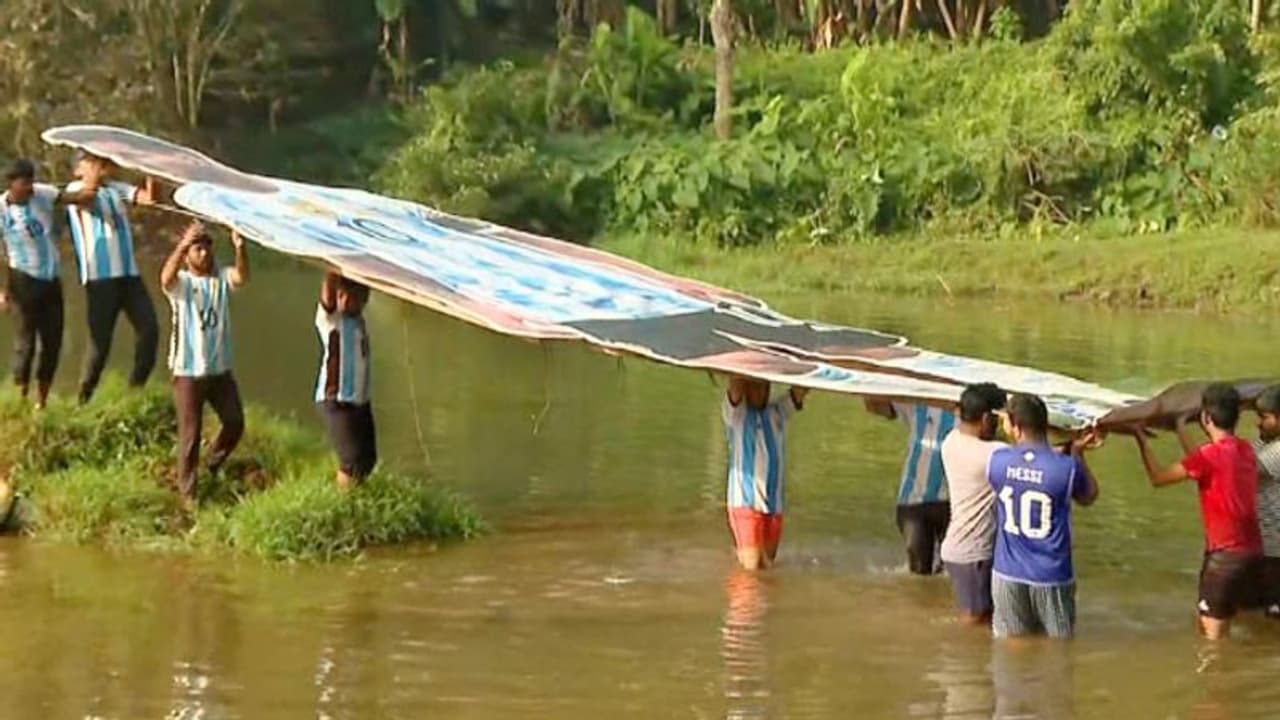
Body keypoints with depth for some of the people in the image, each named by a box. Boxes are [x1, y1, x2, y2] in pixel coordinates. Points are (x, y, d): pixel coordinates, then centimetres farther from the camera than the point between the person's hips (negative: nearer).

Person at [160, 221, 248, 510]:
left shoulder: (222, 278, 3)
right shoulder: (181, 282, -6)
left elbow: (242, 277, -19)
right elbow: (166, 277, -30)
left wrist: (240, 248, -40)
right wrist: (183, 244, -47)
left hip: (220, 368, 4)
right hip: (188, 371, -4)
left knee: (235, 422, 8)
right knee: (190, 433, 1)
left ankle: (212, 467, 33)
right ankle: (187, 492, 11)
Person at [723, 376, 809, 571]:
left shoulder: (778, 412, 11)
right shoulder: (736, 413, 0)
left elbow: (801, 389, 0)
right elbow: (735, 387, -17)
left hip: (773, 504, 4)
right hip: (745, 502, -4)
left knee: (767, 563, 10)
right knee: (751, 565, -12)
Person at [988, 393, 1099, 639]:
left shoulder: (997, 461, -10)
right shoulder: (1067, 467, -18)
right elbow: (1088, 497, 3)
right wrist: (1077, 454, 9)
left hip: (1008, 572, 2)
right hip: (1051, 574, -2)